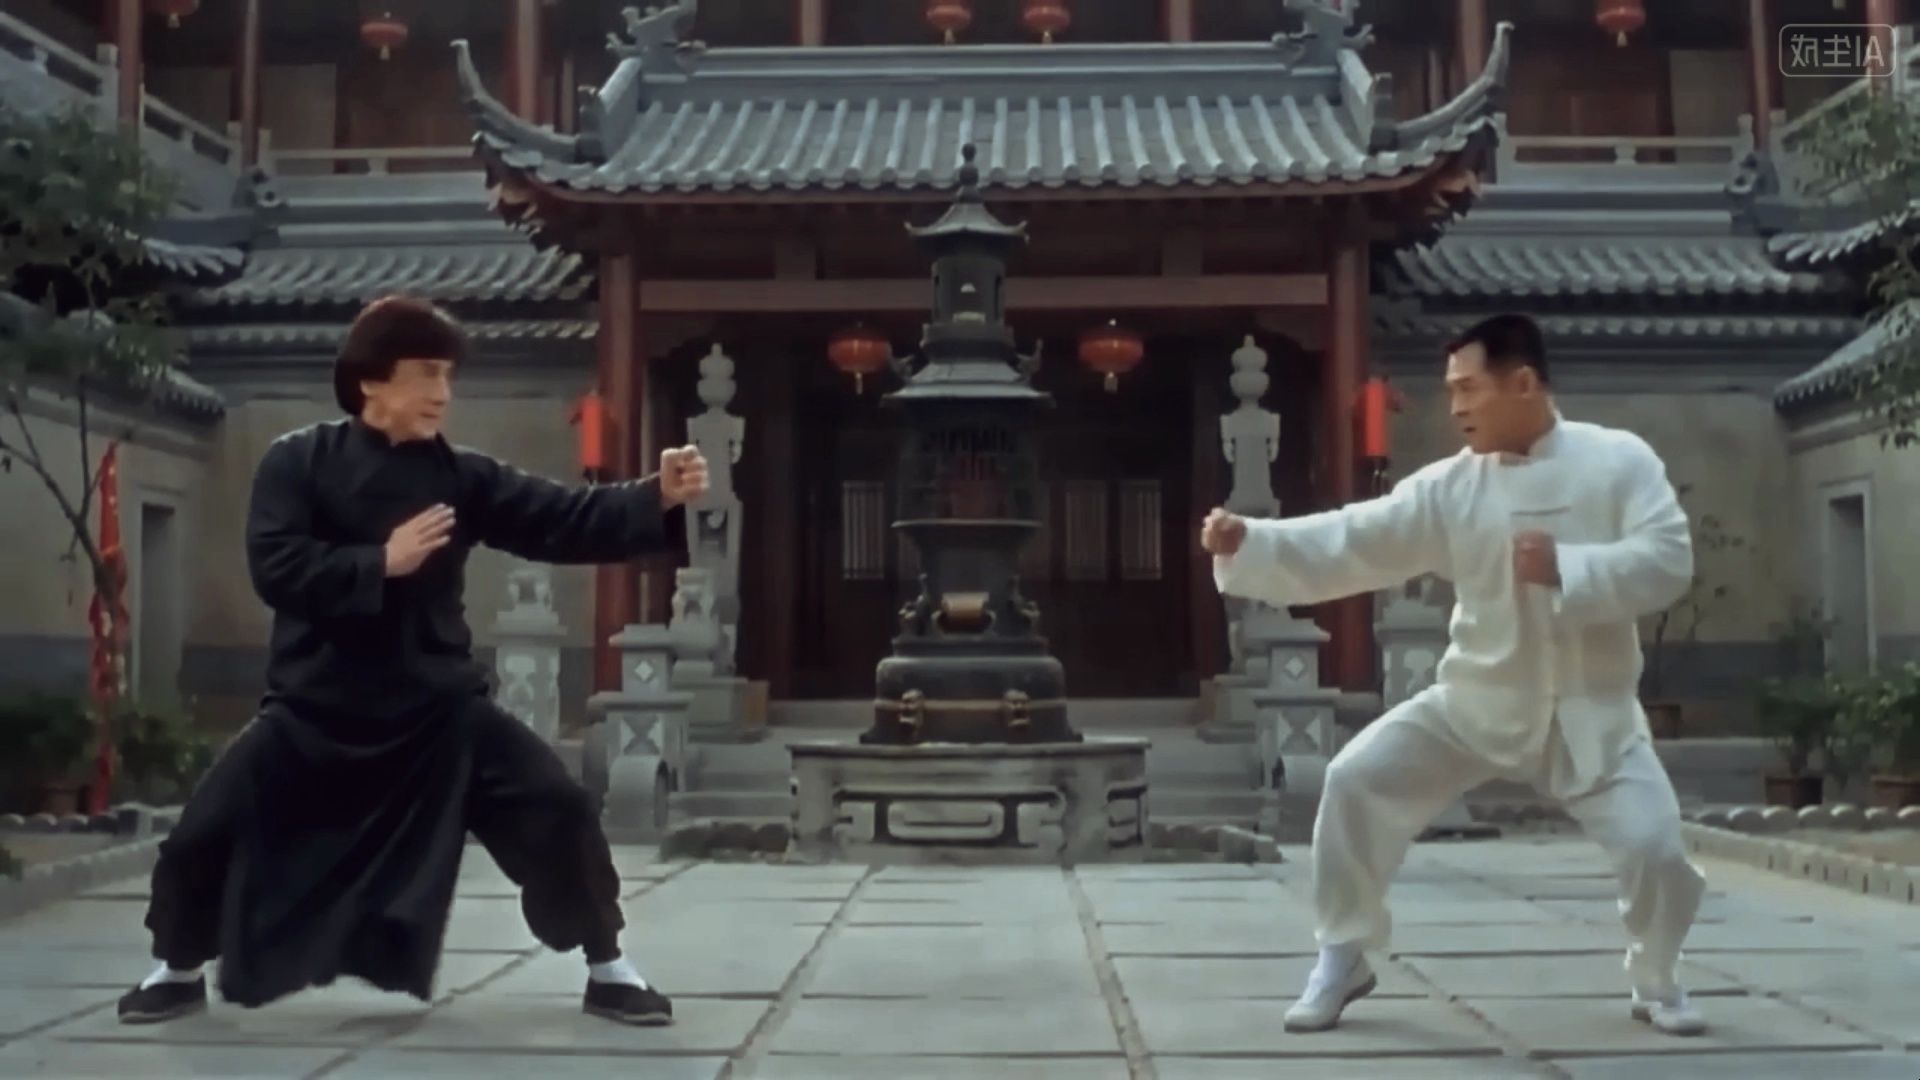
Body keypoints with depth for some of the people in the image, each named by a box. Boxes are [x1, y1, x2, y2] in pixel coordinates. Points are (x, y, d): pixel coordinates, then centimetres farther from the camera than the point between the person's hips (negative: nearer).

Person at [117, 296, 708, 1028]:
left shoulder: (459, 475, 0)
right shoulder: (298, 461, -4)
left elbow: (565, 521, -9)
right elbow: (274, 567, -15)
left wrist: (657, 498, -23)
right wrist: (381, 563, -22)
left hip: (438, 704, 1)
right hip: (318, 705, -1)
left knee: (559, 812, -10)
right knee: (208, 829, -1)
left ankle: (607, 971, 8)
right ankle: (178, 970, 29)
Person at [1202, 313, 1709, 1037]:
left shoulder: (1619, 460, -11)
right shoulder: (1451, 486, -7)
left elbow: (1667, 561, -17)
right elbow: (1352, 543, -12)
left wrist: (1565, 567, -29)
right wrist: (1248, 543, -24)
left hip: (1590, 713, -2)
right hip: (1476, 701, 2)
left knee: (1655, 847, -12)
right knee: (1357, 782, -10)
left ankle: (1656, 984, 23)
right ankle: (1343, 960, 9)